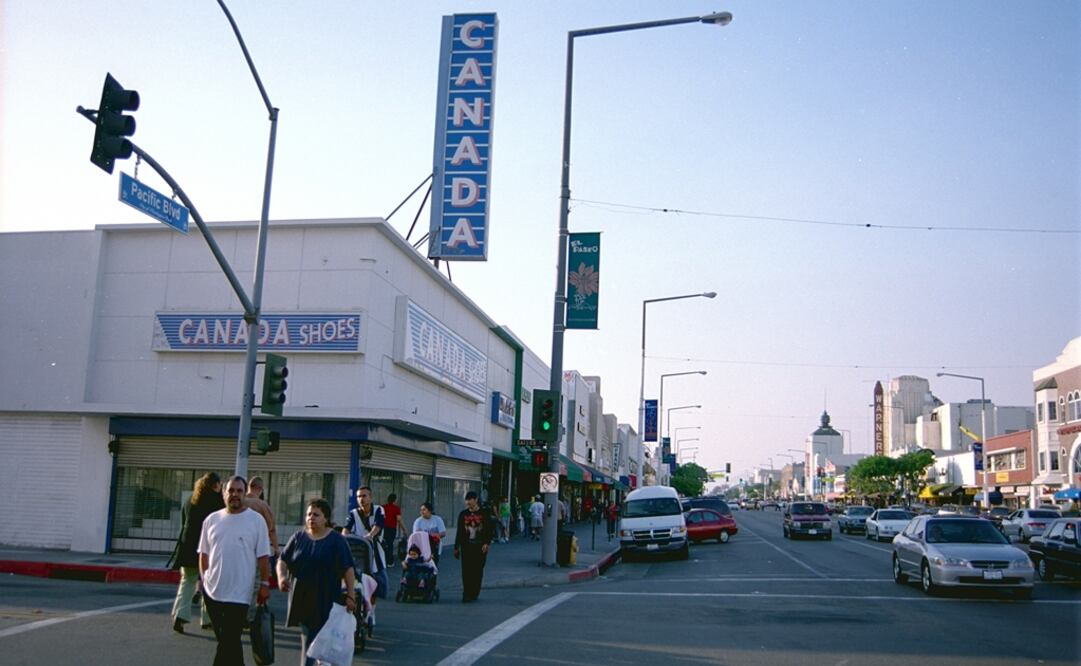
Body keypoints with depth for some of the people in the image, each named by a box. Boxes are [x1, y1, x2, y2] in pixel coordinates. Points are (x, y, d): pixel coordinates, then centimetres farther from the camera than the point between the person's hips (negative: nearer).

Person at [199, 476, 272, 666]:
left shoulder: (256, 520, -4)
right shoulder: (211, 520, 6)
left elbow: (263, 556, -3)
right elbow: (204, 554, 13)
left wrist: (265, 584, -7)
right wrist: (203, 579, 8)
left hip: (239, 593, -4)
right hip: (212, 591, 4)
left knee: (228, 643, -5)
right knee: (229, 641, 15)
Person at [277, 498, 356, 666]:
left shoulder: (336, 540, -3)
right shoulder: (298, 537, 8)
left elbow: (348, 569, -5)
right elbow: (283, 560, 10)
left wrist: (350, 596, -11)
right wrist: (281, 576, -12)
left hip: (325, 600, -4)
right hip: (301, 598, 4)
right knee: (307, 635, 13)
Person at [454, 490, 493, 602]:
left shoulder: (483, 514, 0)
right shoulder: (463, 514, 7)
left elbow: (489, 530, 0)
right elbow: (459, 532, 12)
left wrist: (486, 543, -13)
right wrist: (456, 547, 11)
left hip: (480, 547, -1)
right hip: (466, 547, 2)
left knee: (478, 571, 3)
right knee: (466, 571, -5)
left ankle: (474, 594, 13)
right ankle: (467, 594, -3)